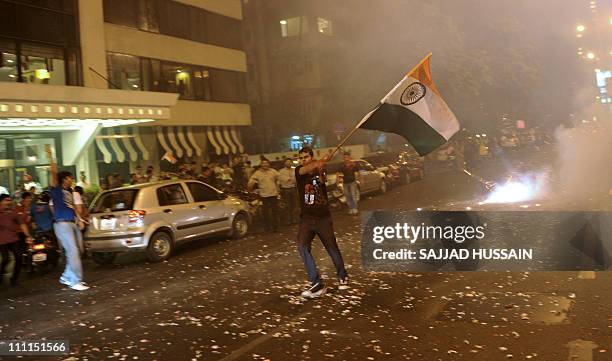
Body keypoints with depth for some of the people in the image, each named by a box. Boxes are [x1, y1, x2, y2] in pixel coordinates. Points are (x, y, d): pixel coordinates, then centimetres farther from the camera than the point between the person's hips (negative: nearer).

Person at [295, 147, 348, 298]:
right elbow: (305, 170, -23)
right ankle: (317, 283, -17)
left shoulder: (320, 171, 2)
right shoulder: (299, 171, 2)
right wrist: (321, 161, -37)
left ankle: (343, 276, 32)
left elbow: (323, 182, -21)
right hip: (306, 218, 0)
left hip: (323, 217, 0)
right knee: (302, 246, -21)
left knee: (332, 249, 7)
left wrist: (321, 172, -41)